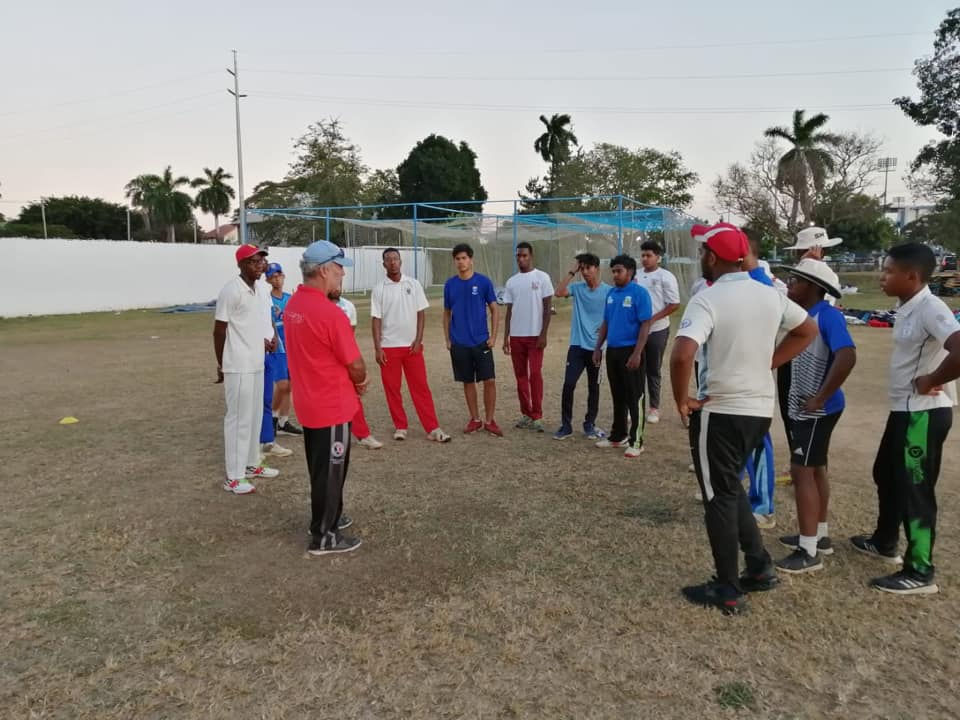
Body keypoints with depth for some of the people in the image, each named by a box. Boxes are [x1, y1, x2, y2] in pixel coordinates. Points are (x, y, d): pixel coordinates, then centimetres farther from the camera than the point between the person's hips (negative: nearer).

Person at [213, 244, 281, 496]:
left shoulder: (261, 290, 10)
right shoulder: (231, 291, -16)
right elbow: (219, 330, -12)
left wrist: (271, 338, -1)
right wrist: (221, 365, -7)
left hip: (257, 364, 9)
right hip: (238, 367, -8)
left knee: (255, 416, 16)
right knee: (239, 418, -3)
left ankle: (252, 465, 29)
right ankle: (234, 477, 5)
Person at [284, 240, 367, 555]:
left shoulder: (292, 306, 3)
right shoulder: (330, 313, -24)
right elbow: (356, 366, -18)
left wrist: (348, 379, 9)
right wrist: (359, 381, 4)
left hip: (309, 403, 8)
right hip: (332, 406, -8)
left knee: (320, 467, 22)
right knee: (330, 470, 6)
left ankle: (325, 518, 38)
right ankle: (323, 537, 18)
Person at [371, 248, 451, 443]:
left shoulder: (414, 284, 1)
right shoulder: (379, 289, -2)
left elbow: (420, 314, 3)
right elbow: (376, 320, -3)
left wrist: (418, 340, -6)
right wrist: (377, 348, -8)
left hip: (412, 345, 0)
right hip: (389, 346, 0)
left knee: (420, 387, 2)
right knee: (392, 388, 5)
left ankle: (433, 428, 4)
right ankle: (400, 427, 19)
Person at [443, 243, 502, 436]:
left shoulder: (483, 282, -3)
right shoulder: (450, 284, 4)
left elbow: (494, 310, 1)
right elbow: (447, 313, 12)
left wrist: (493, 336, -6)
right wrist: (447, 339, 6)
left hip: (481, 341, -2)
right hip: (459, 343, 2)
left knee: (489, 380, -4)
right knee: (468, 382, 9)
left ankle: (489, 421, 9)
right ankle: (475, 419, 22)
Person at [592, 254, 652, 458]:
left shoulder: (639, 293, -11)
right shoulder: (611, 294, 9)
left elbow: (645, 325, -14)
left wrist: (637, 353, -20)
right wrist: (598, 347, 12)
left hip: (630, 351, -7)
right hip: (612, 351, 7)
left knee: (634, 398, 0)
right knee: (617, 396, 16)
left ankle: (636, 442, 8)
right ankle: (618, 436, 27)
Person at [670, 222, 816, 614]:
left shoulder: (708, 299, -18)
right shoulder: (770, 295, 5)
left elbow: (681, 355, -32)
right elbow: (808, 330, 20)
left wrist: (681, 400, -16)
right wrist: (766, 363, 15)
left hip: (720, 411, -7)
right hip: (760, 408, 7)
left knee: (720, 497, 6)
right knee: (730, 486, 25)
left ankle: (728, 591, 17)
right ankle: (759, 566, 28)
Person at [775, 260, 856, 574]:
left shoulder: (828, 316, -19)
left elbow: (847, 357, -31)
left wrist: (820, 397, -25)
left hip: (817, 411, -9)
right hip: (804, 408, 9)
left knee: (802, 472, -6)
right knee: (815, 470, 17)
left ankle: (809, 551, 3)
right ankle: (819, 536, 31)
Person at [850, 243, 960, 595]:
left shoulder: (930, 308, -20)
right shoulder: (907, 308, 9)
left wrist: (931, 381, -20)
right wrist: (921, 381, 6)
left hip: (924, 414, -10)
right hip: (904, 410, 10)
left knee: (915, 489, -1)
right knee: (886, 476, 22)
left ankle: (920, 573, 13)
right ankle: (885, 543, 40)